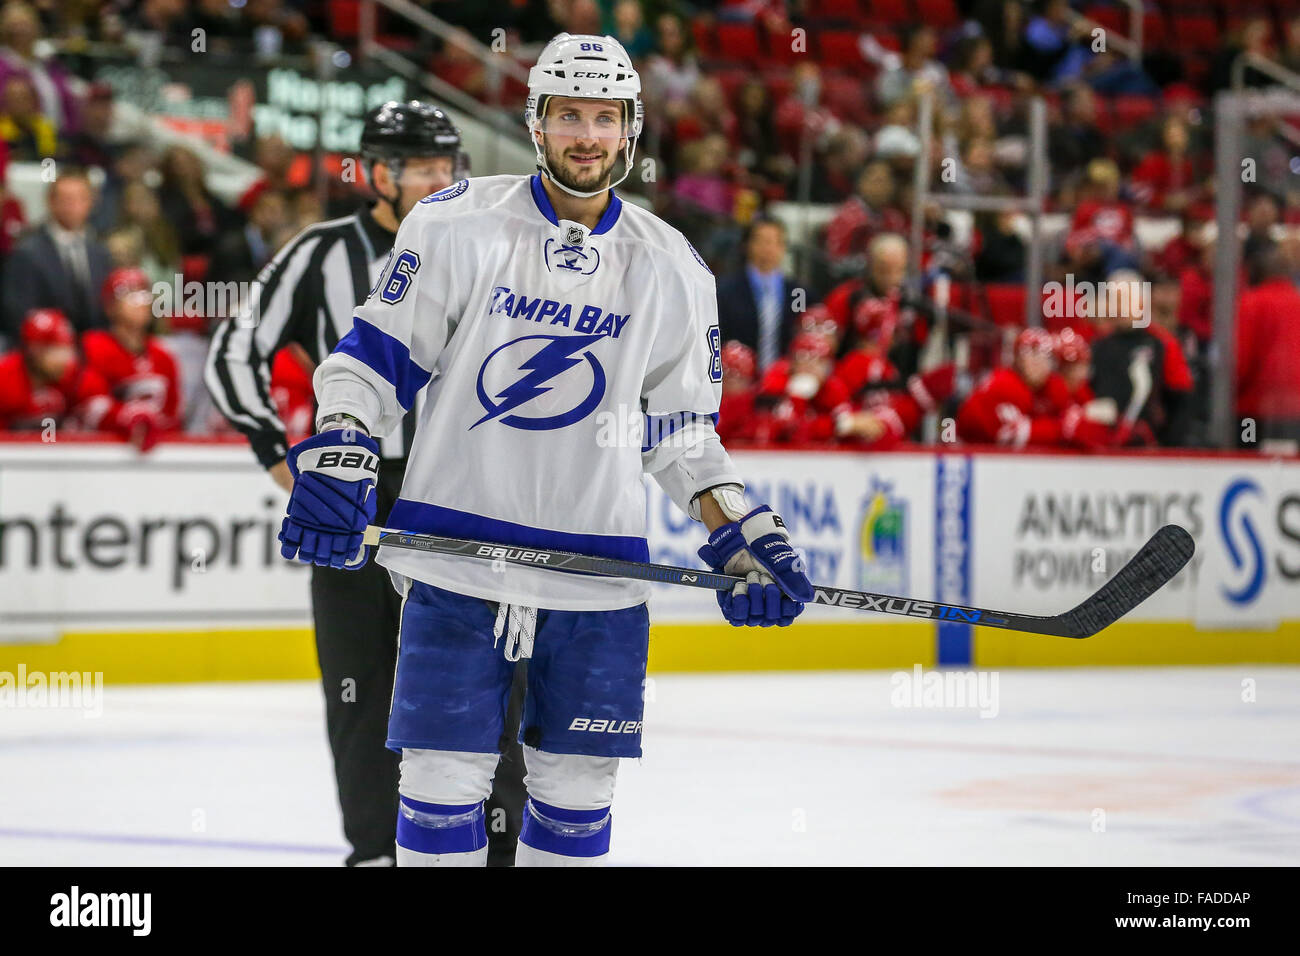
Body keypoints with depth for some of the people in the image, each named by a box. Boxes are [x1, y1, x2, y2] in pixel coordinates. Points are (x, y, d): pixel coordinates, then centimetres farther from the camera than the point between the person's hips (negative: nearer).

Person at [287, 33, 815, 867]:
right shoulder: (460, 226, -2)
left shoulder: (672, 270, 7)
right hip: (457, 552, -3)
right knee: (446, 777, -3)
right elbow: (375, 358, 1)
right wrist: (334, 459, -12)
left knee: (579, 792, 6)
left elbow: (681, 432, 14)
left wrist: (747, 539, 5)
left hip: (598, 574, 3)